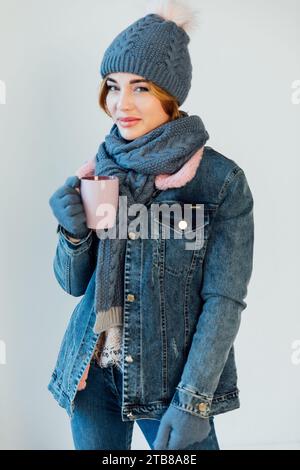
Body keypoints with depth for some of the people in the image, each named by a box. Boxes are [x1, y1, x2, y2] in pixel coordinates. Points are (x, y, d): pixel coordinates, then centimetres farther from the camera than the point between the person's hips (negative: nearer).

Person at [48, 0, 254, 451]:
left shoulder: (221, 180, -11)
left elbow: (225, 300, -11)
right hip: (93, 374, 4)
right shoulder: (99, 169, 0)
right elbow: (73, 283, 5)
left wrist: (193, 400, -15)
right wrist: (74, 232, -14)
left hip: (171, 378, -3)